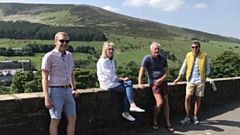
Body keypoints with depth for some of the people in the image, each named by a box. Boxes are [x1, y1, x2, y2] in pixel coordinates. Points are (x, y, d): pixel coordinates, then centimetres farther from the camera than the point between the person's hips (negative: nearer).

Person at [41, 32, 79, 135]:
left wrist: (74, 89, 16)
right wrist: (47, 98, -17)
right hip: (55, 91, -7)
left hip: (67, 90, 7)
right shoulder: (49, 57, -11)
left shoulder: (69, 55, 10)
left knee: (72, 118, 9)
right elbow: (45, 78, -13)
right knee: (55, 120, 1)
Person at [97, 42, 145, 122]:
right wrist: (122, 79, -10)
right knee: (127, 90, -16)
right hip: (107, 84, -8)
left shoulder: (111, 60, 17)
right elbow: (111, 76, -17)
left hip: (113, 81, 8)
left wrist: (119, 78, -3)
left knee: (129, 83, -14)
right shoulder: (102, 61, -13)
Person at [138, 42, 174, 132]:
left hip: (163, 82, 5)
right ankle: (154, 121, 7)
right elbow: (141, 71, -14)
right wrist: (140, 84, -21)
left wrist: (161, 80, -12)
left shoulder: (163, 59, 5)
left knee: (166, 103, 5)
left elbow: (166, 72, 5)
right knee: (160, 102, -16)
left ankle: (168, 124, 16)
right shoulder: (147, 58, -9)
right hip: (154, 83, -5)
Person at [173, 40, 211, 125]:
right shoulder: (188, 55, 4)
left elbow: (207, 69, 7)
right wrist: (178, 78, 9)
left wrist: (204, 79, -3)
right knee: (187, 98, -6)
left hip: (200, 81, -1)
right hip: (190, 80, 1)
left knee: (198, 99, 6)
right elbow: (183, 67, 10)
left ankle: (195, 117, 20)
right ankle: (187, 118, 3)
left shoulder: (204, 56, 0)